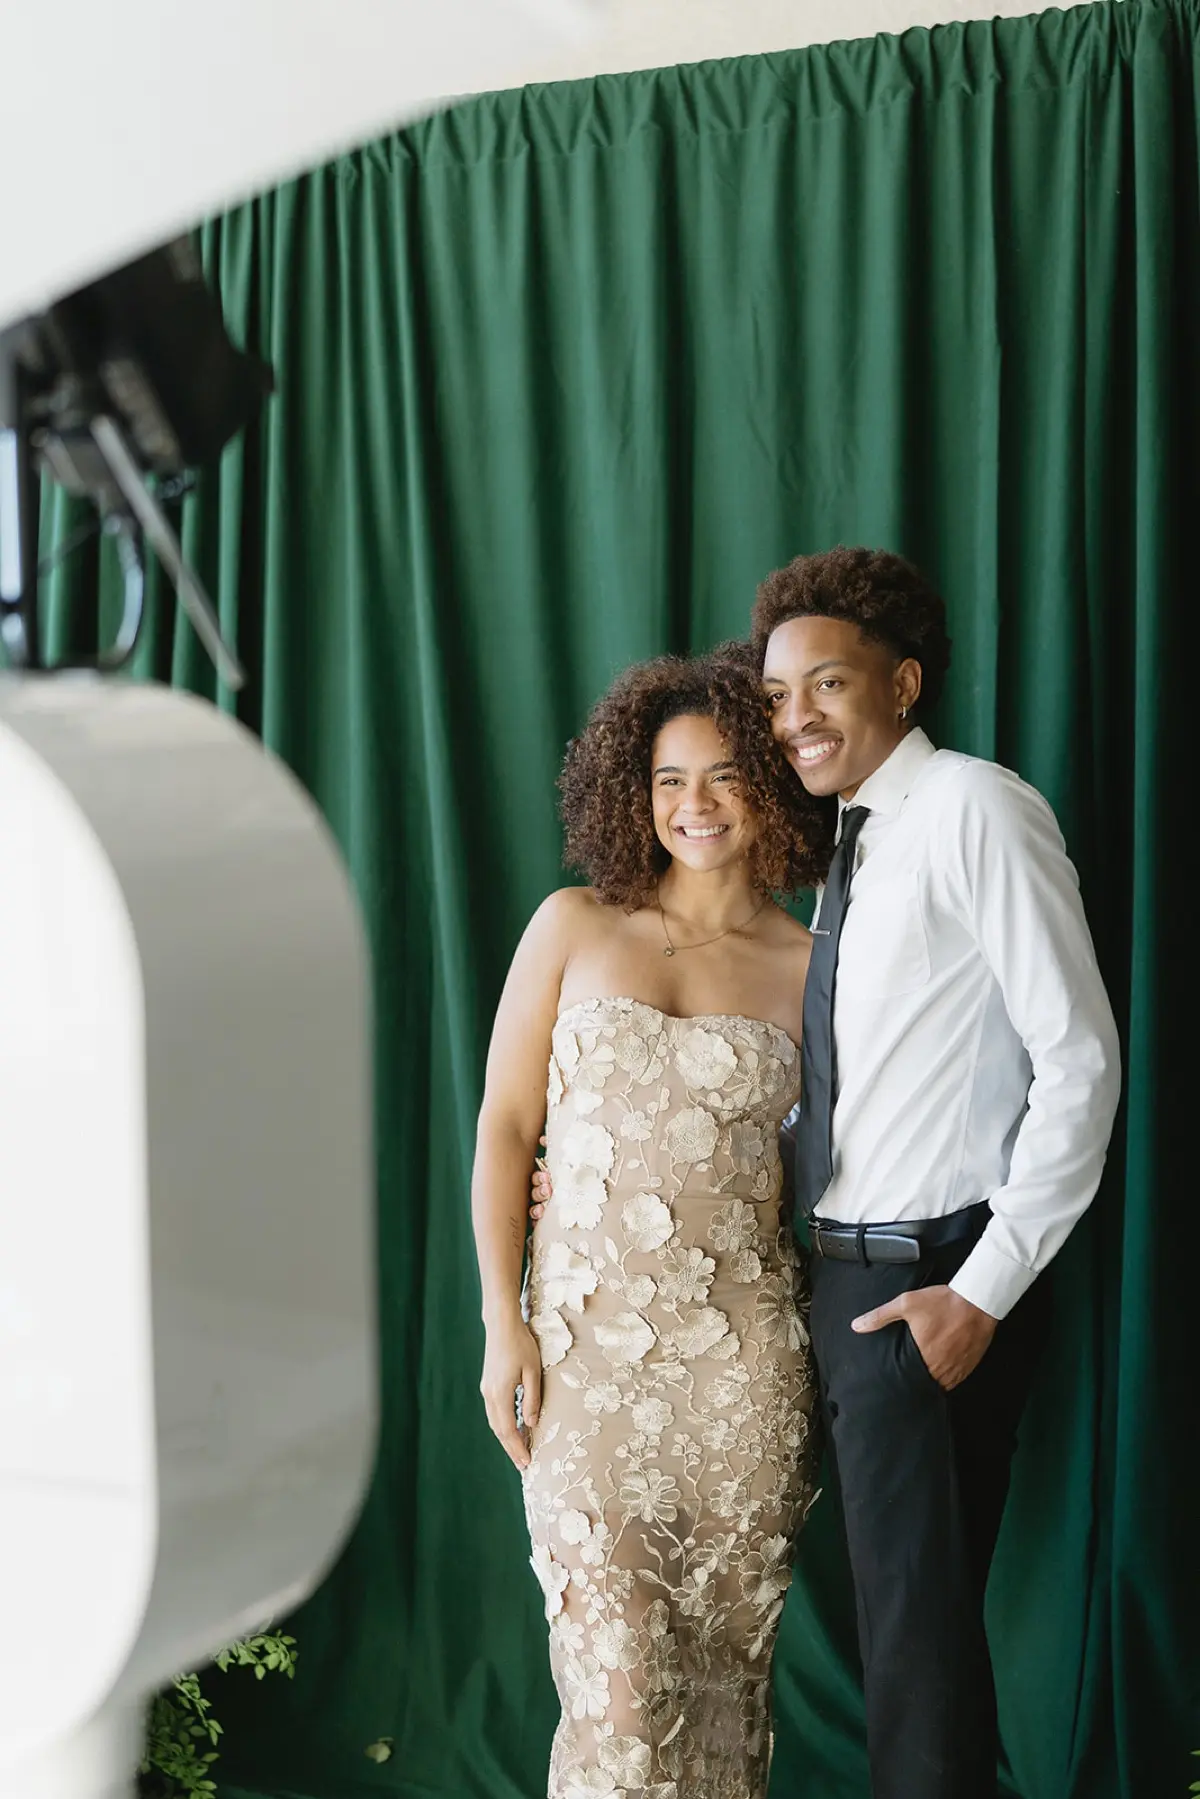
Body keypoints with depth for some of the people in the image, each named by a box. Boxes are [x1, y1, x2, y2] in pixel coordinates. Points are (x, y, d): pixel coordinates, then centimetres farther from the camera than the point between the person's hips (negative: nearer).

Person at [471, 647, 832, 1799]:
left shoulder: (808, 966, 4)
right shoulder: (572, 928, 4)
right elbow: (504, 1125, 2)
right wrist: (503, 1325, -3)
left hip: (743, 1353, 1)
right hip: (590, 1340, -1)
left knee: (725, 1656, 8)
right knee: (616, 1668, -1)